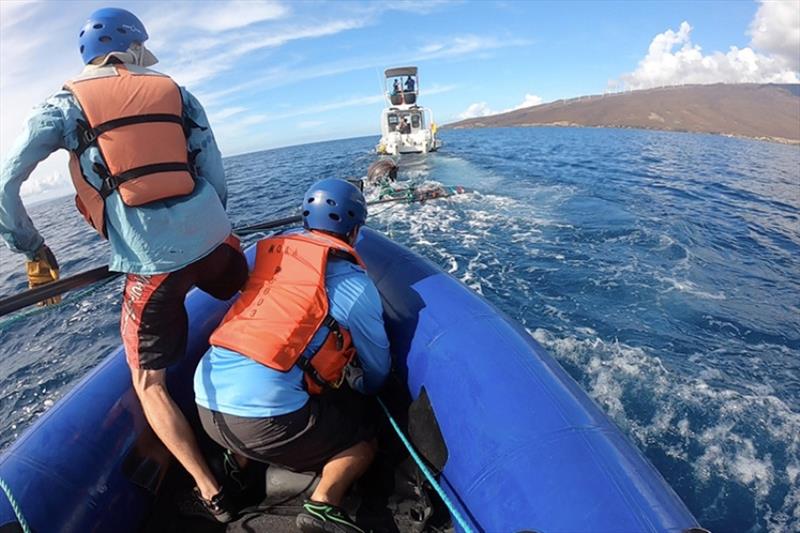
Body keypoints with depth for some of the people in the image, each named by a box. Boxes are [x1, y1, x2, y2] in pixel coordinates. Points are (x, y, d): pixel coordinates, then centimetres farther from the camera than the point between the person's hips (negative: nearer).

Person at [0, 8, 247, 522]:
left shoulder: (66, 103, 8)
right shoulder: (176, 92, 13)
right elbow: (215, 175, 7)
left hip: (149, 264, -2)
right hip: (211, 239, 3)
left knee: (149, 383, 13)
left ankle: (211, 492, 12)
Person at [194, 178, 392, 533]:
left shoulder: (270, 251, 12)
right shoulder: (351, 280, -6)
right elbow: (378, 369, 6)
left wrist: (341, 378, 34)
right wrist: (362, 388, 31)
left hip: (206, 402, 7)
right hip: (263, 416, -7)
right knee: (363, 442, 16)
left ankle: (238, 462, 19)